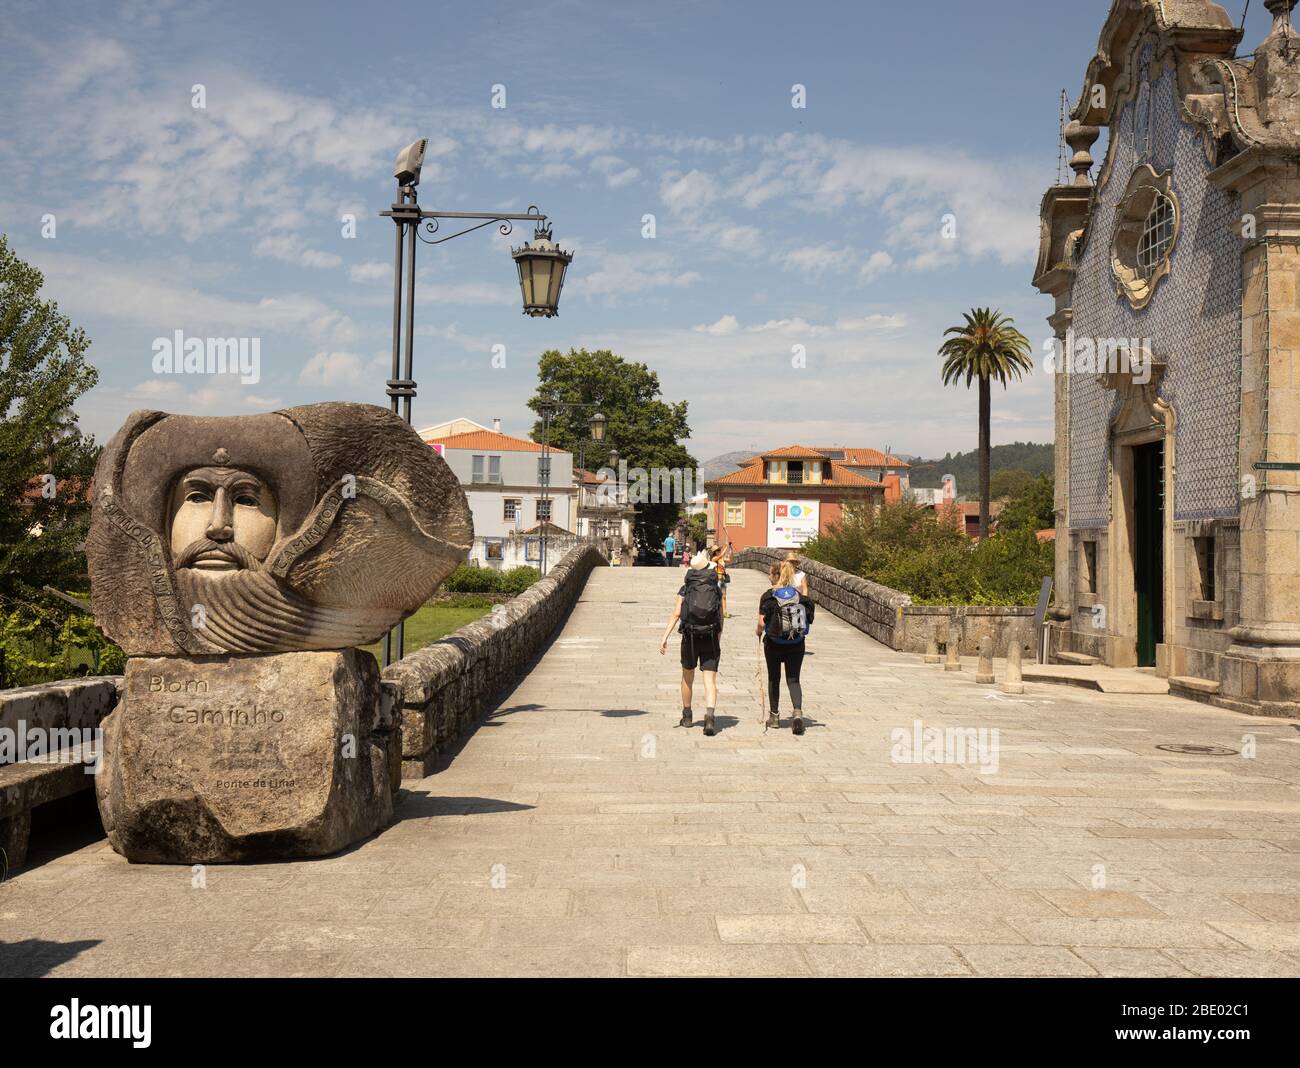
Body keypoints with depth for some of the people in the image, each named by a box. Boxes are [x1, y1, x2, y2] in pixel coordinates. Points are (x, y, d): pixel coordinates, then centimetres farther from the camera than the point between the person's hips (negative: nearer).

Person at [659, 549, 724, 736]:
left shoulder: (685, 590, 1)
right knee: (710, 680, -4)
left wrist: (664, 638, -12)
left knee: (688, 677, 19)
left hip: (690, 638, 0)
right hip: (711, 638, 0)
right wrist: (718, 642, 19)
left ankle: (687, 716, 30)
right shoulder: (717, 590, 5)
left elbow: (676, 615, -9)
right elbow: (720, 619, 8)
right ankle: (709, 716, -25)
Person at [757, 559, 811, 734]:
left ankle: (774, 715, 25)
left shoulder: (768, 597, -11)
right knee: (793, 680, 7)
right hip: (796, 644, 2)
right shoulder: (799, 595, -1)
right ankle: (798, 713, -14)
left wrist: (758, 631, 5)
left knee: (774, 679, 15)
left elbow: (761, 623, -15)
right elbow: (807, 618, 0)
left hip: (774, 643, -2)